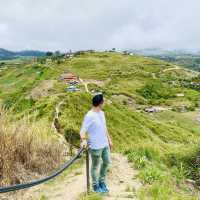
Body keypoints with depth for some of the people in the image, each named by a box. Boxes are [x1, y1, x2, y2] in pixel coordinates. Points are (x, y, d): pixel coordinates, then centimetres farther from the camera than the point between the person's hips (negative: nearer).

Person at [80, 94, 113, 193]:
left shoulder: (101, 113, 5)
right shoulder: (89, 116, -22)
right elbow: (83, 130, -25)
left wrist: (109, 139, 18)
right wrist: (83, 140, -44)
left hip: (105, 144, 8)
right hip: (95, 146, -8)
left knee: (107, 162, 21)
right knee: (95, 166, 11)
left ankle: (102, 181, 42)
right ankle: (95, 186, 32)